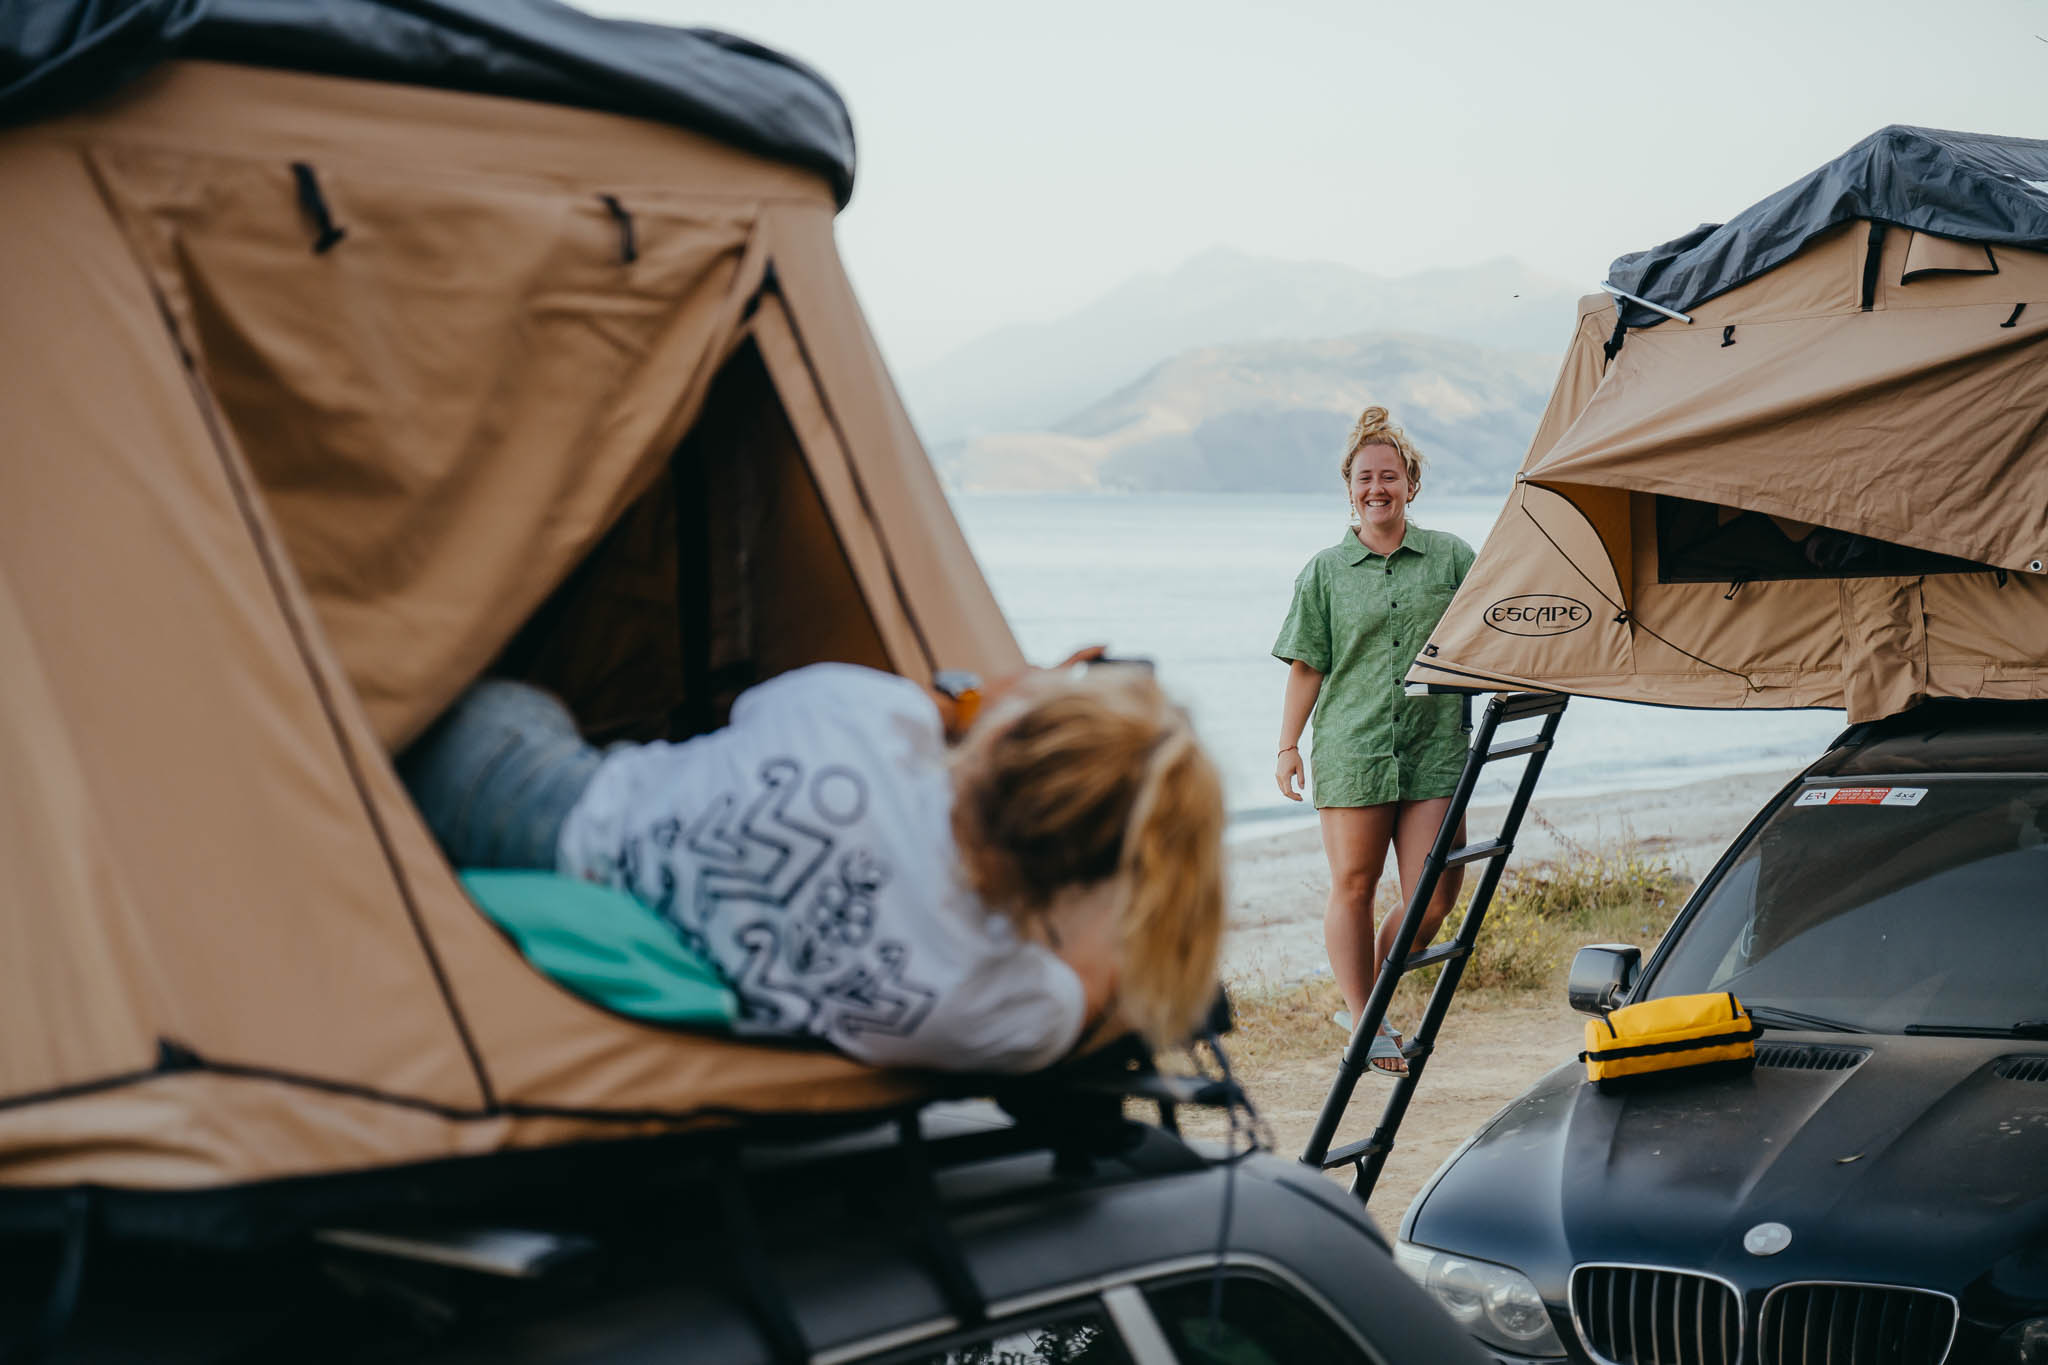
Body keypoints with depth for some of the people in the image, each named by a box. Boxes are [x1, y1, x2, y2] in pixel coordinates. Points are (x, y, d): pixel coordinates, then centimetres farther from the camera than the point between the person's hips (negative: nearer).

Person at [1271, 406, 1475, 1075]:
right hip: (1352, 750, -1)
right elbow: (1307, 666, 8)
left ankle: (1369, 1001, 18)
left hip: (1435, 749, 1)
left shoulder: (1451, 557, 9)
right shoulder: (1325, 570, 8)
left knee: (1434, 895, -5)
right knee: (1353, 887, 1)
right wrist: (1288, 746, 4)